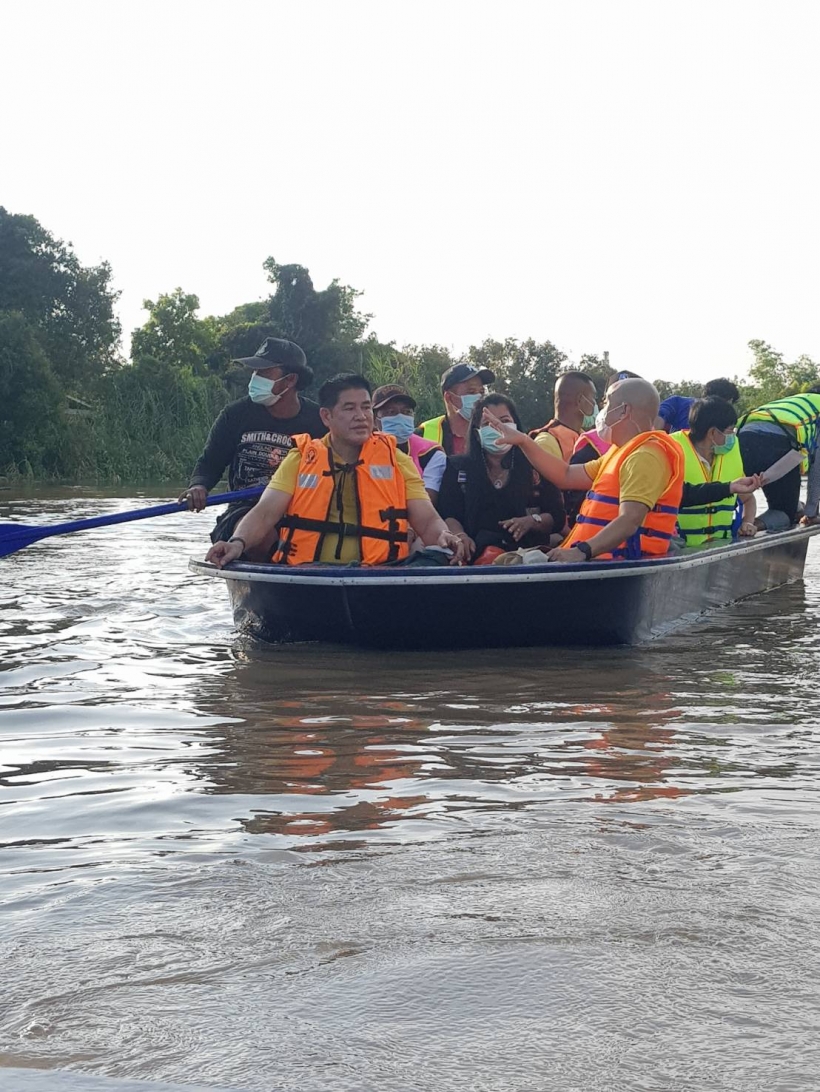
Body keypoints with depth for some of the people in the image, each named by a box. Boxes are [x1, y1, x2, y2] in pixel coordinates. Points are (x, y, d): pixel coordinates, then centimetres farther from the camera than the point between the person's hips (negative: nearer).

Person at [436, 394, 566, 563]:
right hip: (476, 554, 0)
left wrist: (531, 522, -10)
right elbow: (447, 515, 4)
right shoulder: (457, 468, 16)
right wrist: (460, 536, -18)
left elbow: (557, 518, 11)